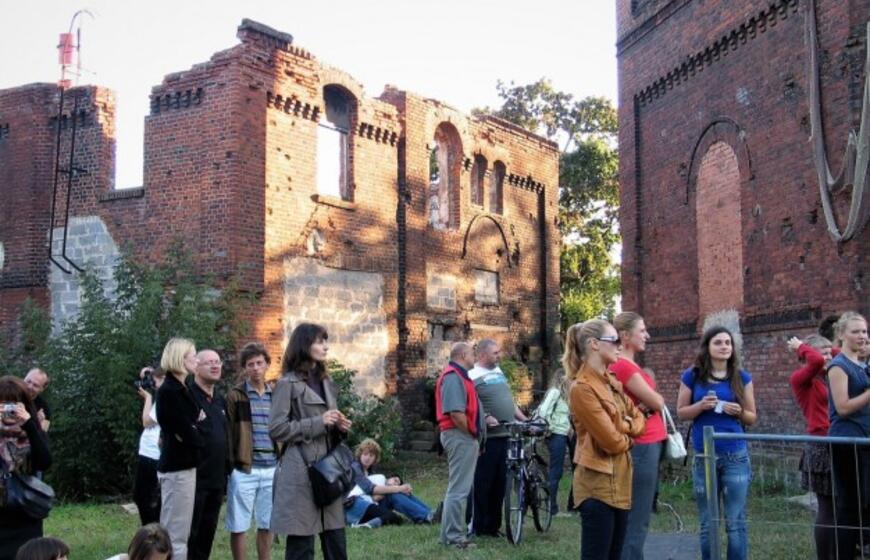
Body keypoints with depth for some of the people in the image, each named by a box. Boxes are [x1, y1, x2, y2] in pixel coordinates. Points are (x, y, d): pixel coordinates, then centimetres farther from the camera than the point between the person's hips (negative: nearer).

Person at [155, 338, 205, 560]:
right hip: (177, 467, -9)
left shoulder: (182, 389, 13)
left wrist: (194, 431, -9)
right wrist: (198, 439, -1)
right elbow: (187, 433, -18)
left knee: (178, 533, 13)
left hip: (184, 464, 9)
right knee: (176, 535, -5)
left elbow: (192, 423, 11)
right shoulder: (169, 391, -15)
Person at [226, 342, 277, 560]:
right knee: (239, 526, 3)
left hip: (272, 469, 4)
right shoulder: (235, 396, -2)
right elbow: (228, 434, -3)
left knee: (267, 525, 11)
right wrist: (230, 466, -7)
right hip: (244, 470, -4)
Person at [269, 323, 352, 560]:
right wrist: (319, 422, -15)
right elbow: (276, 429, -11)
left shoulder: (326, 382, 17)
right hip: (301, 472, -7)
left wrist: (340, 426, 3)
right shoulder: (288, 383, -5)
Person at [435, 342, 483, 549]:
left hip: (464, 437, 11)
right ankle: (454, 536, -3)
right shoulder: (453, 377, -17)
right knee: (458, 488, -7)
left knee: (459, 487, 16)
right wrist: (471, 432, -13)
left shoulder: (459, 376, 18)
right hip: (460, 436, -11)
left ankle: (454, 531, 23)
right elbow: (456, 412, -25)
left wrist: (474, 434, 13)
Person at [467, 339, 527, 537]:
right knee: (482, 483, -2)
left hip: (504, 435, 8)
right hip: (487, 437, -8)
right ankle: (477, 526, 5)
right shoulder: (473, 375, -8)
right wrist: (486, 418, -27)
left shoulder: (499, 372, 17)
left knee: (499, 483, 11)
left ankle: (493, 525, 19)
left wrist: (524, 419, 17)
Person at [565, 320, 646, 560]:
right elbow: (612, 441, -19)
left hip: (619, 481, 9)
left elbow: (639, 419, 13)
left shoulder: (612, 382, 11)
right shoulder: (582, 388, -18)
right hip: (597, 485, -9)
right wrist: (628, 436, 1)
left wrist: (626, 427, -8)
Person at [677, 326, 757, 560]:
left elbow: (752, 418, 9)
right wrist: (701, 405, -13)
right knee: (707, 525, 8)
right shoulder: (692, 376, 2)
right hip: (704, 457, 0)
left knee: (736, 523, 0)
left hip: (735, 457, 0)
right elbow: (681, 412, 5)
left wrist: (739, 412, -13)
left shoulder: (742, 378, 4)